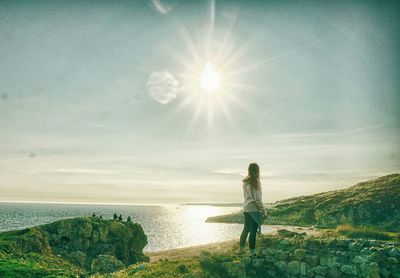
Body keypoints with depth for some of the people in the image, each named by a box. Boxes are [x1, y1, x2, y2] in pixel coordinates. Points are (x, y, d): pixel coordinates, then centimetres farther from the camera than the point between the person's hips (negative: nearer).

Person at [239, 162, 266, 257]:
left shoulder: (245, 182, 6)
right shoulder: (255, 182, -15)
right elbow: (257, 198, -16)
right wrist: (263, 210, -8)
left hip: (246, 208, 7)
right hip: (254, 209, -7)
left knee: (246, 229, 18)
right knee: (253, 231, 0)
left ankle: (241, 249, 26)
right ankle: (252, 252, 7)